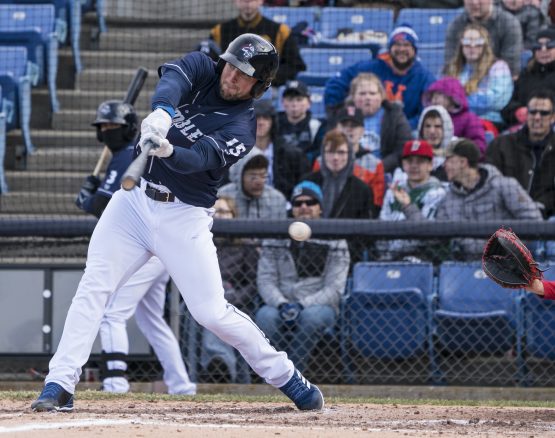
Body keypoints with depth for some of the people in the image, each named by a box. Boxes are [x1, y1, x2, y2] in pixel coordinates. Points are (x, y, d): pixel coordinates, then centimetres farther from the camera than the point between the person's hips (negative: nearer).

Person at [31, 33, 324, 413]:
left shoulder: (241, 129, -9)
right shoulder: (201, 69, 1)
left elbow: (197, 160, -26)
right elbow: (172, 79, -22)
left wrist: (167, 151, -48)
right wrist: (162, 112, -45)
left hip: (183, 216, -3)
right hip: (134, 198, 3)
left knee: (212, 311, -6)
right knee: (93, 288, -10)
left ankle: (286, 377, 11)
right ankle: (59, 387, -11)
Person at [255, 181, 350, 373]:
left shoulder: (334, 242, 3)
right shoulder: (276, 238, 11)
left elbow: (334, 289, -5)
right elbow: (265, 280, 3)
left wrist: (302, 305, -20)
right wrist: (282, 304, -18)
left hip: (320, 306, -2)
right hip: (281, 306, 2)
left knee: (312, 316, -37)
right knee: (265, 315, -32)